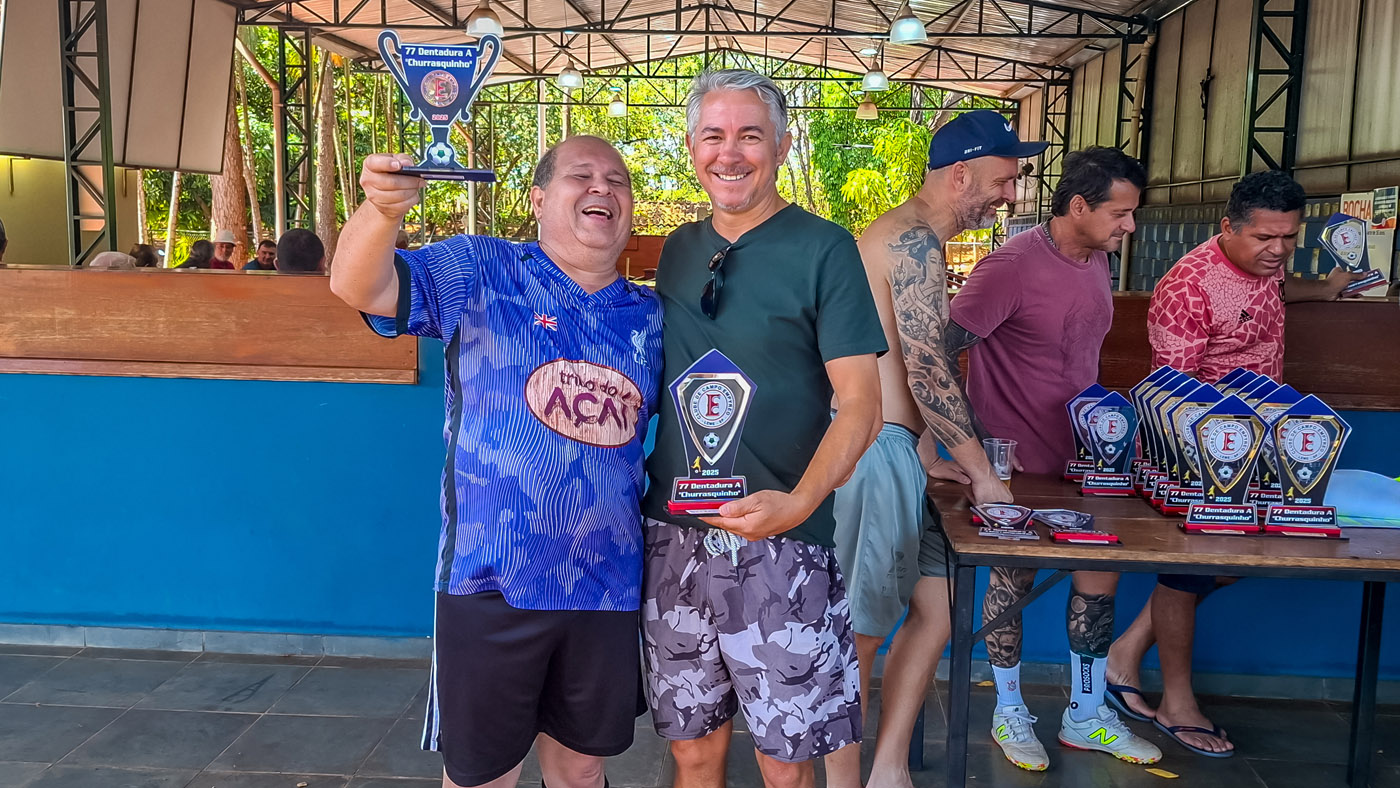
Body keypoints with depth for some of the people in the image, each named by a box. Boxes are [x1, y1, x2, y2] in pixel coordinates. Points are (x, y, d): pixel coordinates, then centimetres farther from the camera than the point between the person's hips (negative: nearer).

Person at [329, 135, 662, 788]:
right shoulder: (481, 273, -4)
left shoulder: (651, 318, 7)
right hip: (492, 582, -3)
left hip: (608, 588, 4)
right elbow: (360, 288, -16)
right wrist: (383, 209, -36)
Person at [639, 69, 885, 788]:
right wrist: (639, 483, 7)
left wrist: (798, 502, -26)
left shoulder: (823, 250, -5)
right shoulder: (678, 251, 11)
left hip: (779, 546, -4)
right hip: (674, 537, 5)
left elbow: (860, 404, -10)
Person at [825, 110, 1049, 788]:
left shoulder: (908, 235, 20)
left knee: (935, 607, 12)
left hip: (889, 450, 10)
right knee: (859, 629, 1)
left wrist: (925, 458, 19)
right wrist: (981, 472, -10)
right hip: (873, 450, -10)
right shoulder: (915, 239, -13)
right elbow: (927, 370, -18)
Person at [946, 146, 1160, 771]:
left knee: (1100, 573, 11)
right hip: (1017, 461, -7)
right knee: (1014, 578, 7)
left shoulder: (1095, 260, 6)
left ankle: (1086, 716, 28)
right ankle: (1009, 712, 28)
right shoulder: (1013, 265, -20)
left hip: (1080, 455, 8)